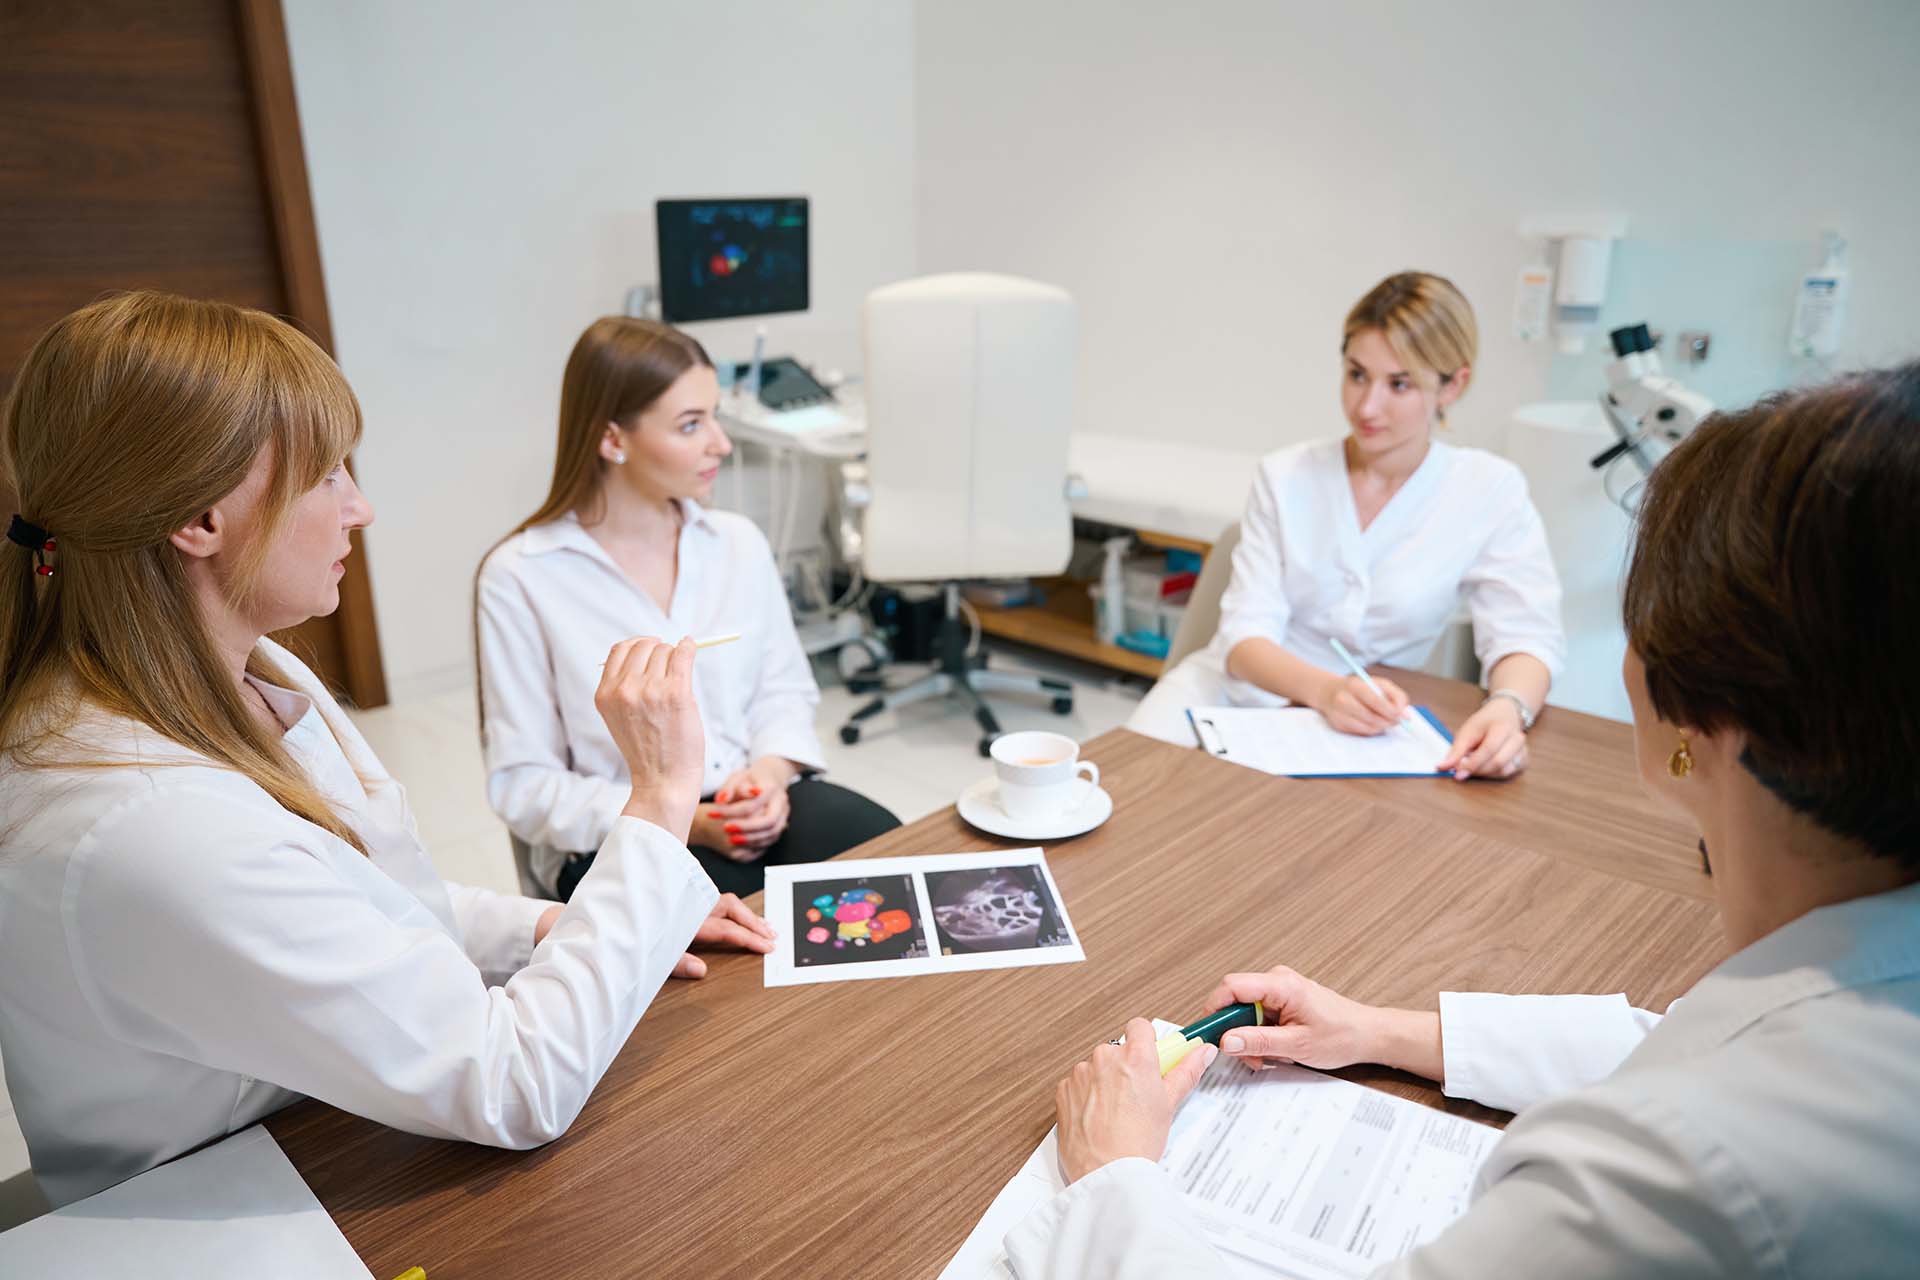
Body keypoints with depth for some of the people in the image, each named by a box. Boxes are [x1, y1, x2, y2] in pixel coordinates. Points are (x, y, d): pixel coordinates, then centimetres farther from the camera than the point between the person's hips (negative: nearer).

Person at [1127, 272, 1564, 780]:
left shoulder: (1489, 491, -5)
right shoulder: (1286, 476, -3)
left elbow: (1526, 636, -10)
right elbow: (1245, 636, -11)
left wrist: (1508, 708, -35)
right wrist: (1325, 689, -33)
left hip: (1357, 729, 0)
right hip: (1234, 688, 1)